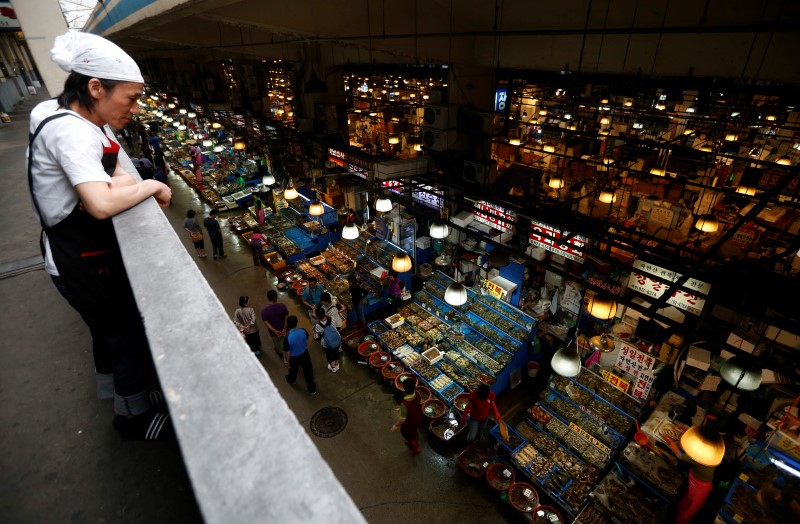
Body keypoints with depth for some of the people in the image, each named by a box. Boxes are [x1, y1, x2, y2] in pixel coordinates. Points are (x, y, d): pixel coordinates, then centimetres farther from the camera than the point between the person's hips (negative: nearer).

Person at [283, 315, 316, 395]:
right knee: (308, 371, 22)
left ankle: (292, 380, 64)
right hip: (305, 354, 2)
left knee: (293, 370, 31)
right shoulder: (303, 331, -23)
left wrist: (287, 361, -1)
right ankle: (312, 389, 38)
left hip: (294, 357, -2)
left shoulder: (287, 338, -34)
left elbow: (287, 352, -20)